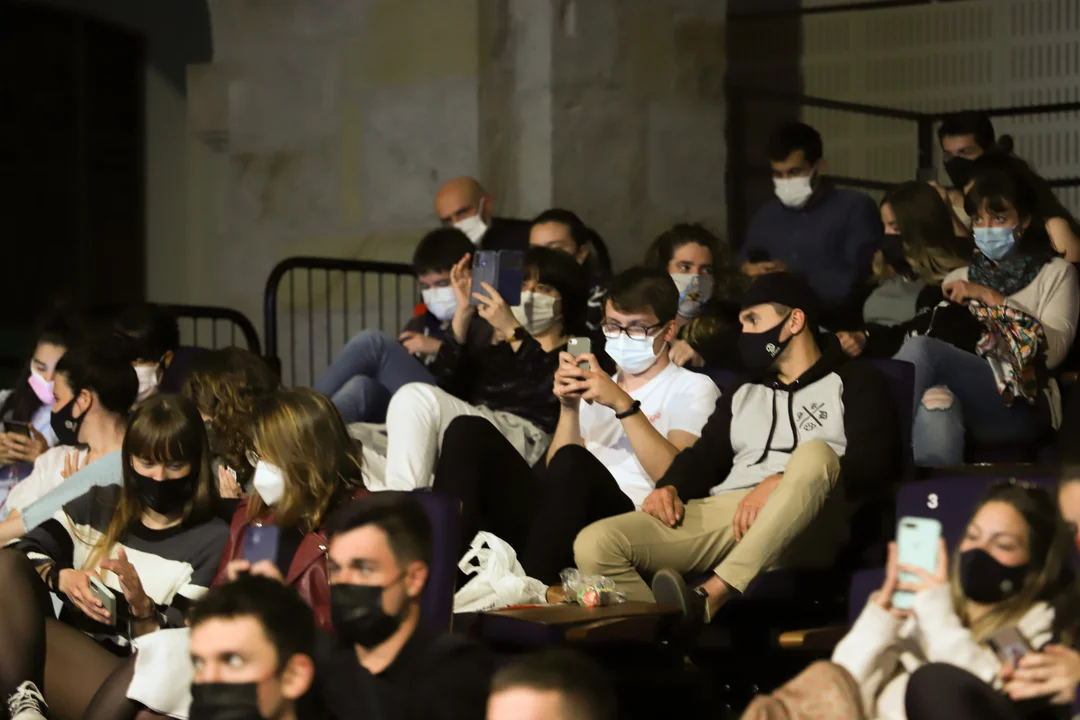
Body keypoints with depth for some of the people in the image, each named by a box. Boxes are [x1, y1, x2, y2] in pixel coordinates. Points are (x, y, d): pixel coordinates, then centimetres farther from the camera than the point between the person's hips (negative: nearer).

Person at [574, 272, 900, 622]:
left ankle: (708, 598, -46)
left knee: (814, 454, -38)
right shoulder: (742, 395, 31)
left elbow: (874, 463, -3)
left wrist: (782, 483, -16)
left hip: (801, 531, -5)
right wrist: (669, 487, -5)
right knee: (595, 544, -17)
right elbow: (703, 458, 19)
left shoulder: (852, 382, 14)